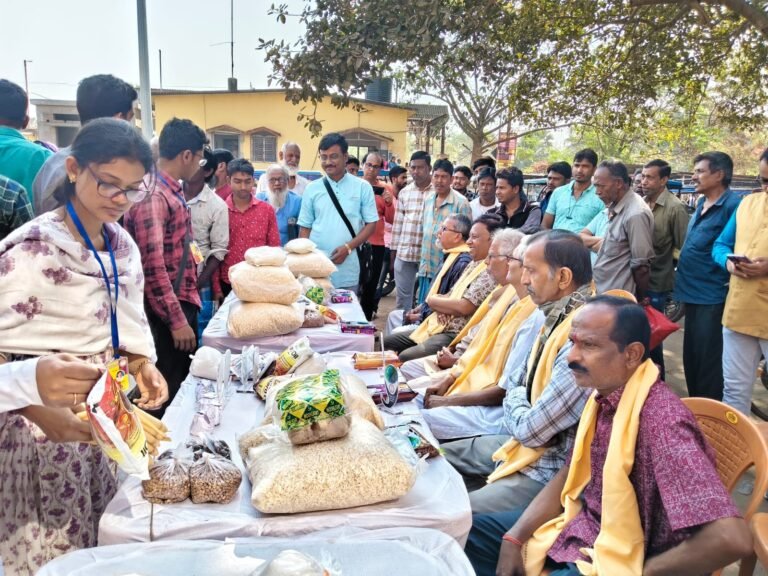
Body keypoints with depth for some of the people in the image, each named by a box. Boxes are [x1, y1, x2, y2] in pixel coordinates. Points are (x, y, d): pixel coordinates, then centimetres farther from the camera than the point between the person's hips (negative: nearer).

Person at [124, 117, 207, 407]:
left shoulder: (173, 191, 10)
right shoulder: (153, 195, -21)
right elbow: (153, 267, -25)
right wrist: (177, 320, -23)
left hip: (184, 301, 10)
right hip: (166, 309, -10)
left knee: (186, 383, 21)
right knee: (168, 392, 4)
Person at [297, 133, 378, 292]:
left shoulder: (362, 187, 1)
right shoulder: (312, 188, 6)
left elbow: (371, 224, 2)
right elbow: (305, 228, 9)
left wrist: (348, 247, -10)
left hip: (348, 270, -1)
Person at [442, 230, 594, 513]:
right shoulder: (555, 316, 1)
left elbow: (531, 430, -23)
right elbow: (514, 384, 11)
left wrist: (514, 401, -4)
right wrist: (519, 409, -9)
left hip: (549, 469, -9)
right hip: (522, 442, 9)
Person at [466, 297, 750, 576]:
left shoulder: (661, 420, -29)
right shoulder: (602, 396, -3)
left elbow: (731, 539, -35)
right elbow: (568, 476, 9)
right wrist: (514, 538, -2)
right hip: (580, 525, 8)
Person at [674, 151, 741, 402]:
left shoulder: (732, 205, -15)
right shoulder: (702, 204, 13)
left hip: (713, 296, -9)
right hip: (693, 292, 9)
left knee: (708, 361, 0)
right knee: (691, 356, 17)